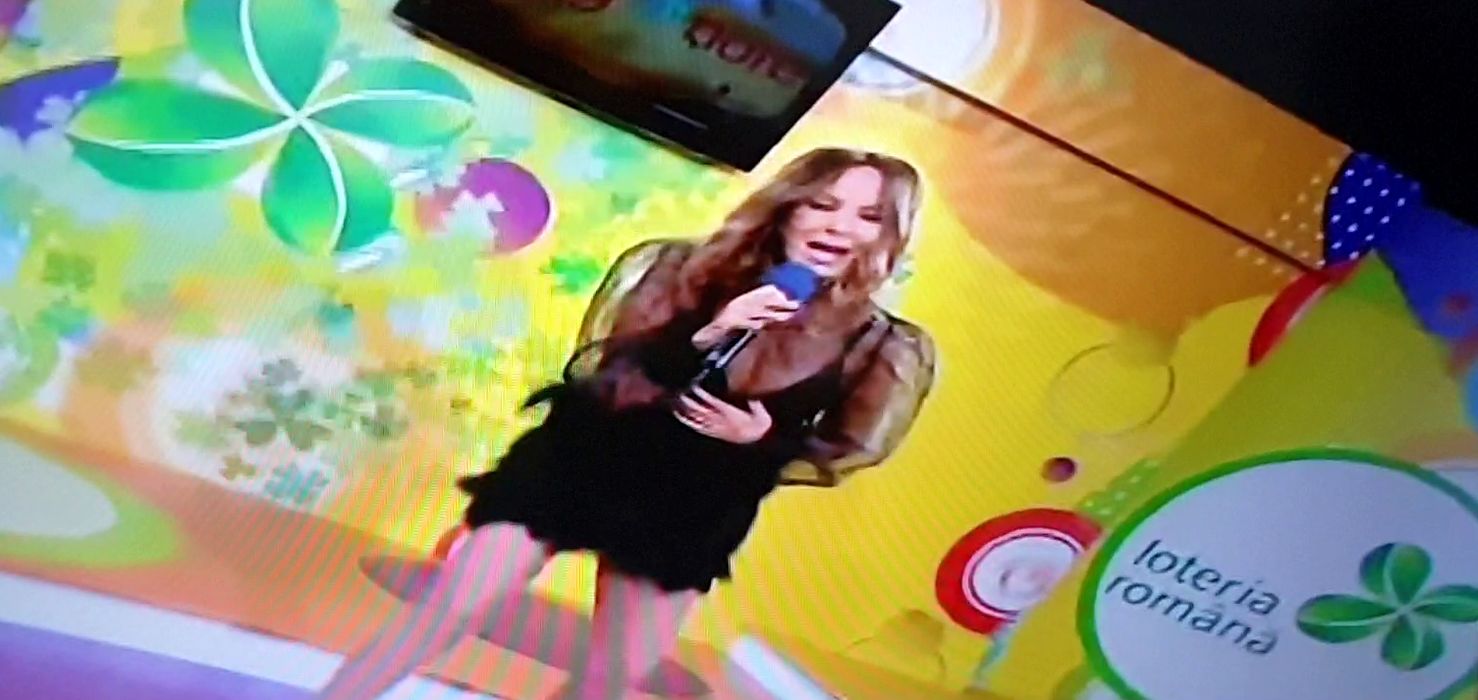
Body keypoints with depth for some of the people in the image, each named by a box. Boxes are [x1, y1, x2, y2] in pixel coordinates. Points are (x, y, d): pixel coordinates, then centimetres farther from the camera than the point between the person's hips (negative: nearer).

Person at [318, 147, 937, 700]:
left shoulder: (886, 349, -10)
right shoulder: (671, 269, -10)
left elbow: (836, 459, 0)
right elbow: (586, 371, -14)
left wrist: (760, 439, -20)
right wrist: (703, 337, -29)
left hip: (685, 515, 1)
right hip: (574, 464, -1)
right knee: (446, 611, -2)